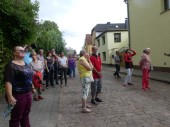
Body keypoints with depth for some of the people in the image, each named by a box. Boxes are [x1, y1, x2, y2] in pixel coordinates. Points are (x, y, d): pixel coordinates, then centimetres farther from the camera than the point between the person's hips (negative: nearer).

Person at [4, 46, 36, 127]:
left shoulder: (25, 64, 11)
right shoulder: (11, 65, -14)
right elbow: (8, 82, -22)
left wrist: (32, 88, 23)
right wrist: (9, 96, -29)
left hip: (28, 94, 8)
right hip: (18, 96, -8)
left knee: (26, 114, 19)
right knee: (16, 117, 5)